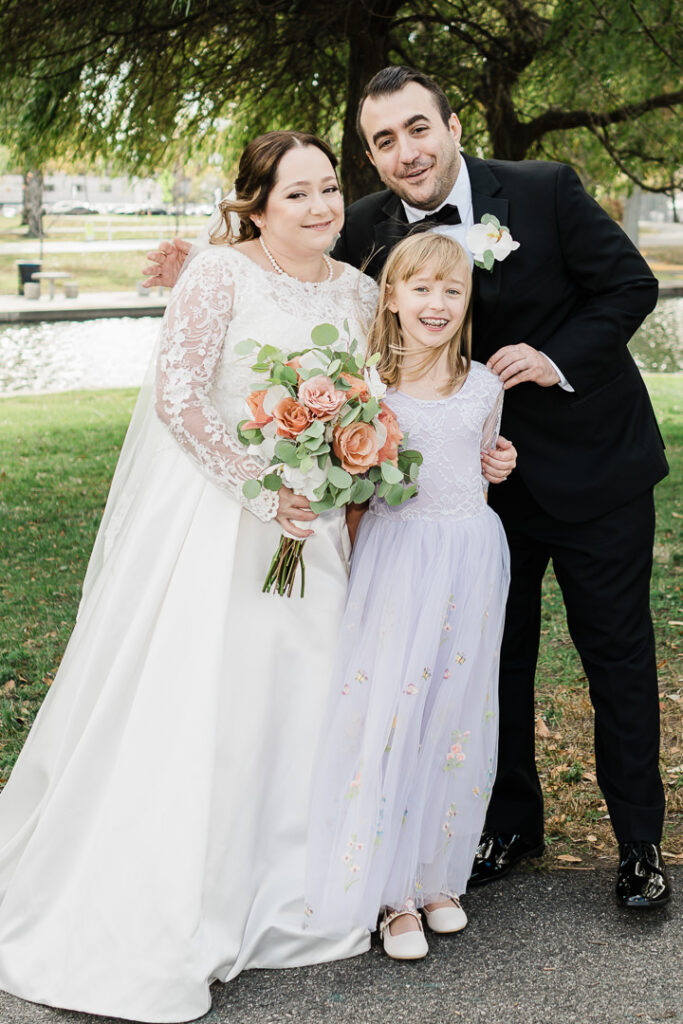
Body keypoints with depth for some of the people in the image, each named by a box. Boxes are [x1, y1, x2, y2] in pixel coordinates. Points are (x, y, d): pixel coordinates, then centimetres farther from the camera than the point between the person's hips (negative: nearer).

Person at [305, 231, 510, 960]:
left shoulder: (484, 386, 5)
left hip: (469, 555, 3)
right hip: (393, 552, -2)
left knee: (454, 712, 8)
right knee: (388, 709, -3)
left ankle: (437, 875, 24)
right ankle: (391, 892, 8)